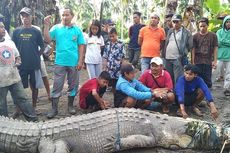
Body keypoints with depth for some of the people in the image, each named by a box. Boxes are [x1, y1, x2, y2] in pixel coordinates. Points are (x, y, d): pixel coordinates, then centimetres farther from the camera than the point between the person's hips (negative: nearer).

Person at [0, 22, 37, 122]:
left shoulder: (10, 42, 12)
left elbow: (17, 56, 21)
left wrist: (18, 62, 0)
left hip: (15, 77, 5)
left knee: (22, 99, 11)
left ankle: (33, 119, 17)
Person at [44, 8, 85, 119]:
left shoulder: (77, 30, 3)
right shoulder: (56, 28, 2)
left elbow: (81, 46, 3)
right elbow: (47, 40, -9)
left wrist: (80, 61, -4)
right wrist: (46, 25, -16)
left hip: (74, 63, 1)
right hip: (60, 62, -1)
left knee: (73, 85, 11)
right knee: (57, 86, 2)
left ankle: (70, 105, 28)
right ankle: (54, 108, 11)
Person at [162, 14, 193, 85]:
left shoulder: (186, 33, -1)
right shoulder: (170, 31, 16)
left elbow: (190, 45, -1)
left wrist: (183, 53, -1)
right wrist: (164, 54, 10)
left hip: (178, 59, -6)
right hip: (168, 58, 6)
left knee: (178, 79, -6)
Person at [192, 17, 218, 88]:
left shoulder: (213, 35, 1)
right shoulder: (195, 36, 1)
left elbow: (215, 48, 1)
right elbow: (193, 49, 0)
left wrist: (215, 61, -4)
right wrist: (192, 62, -4)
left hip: (208, 62, 0)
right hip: (198, 62, 0)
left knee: (208, 80, 5)